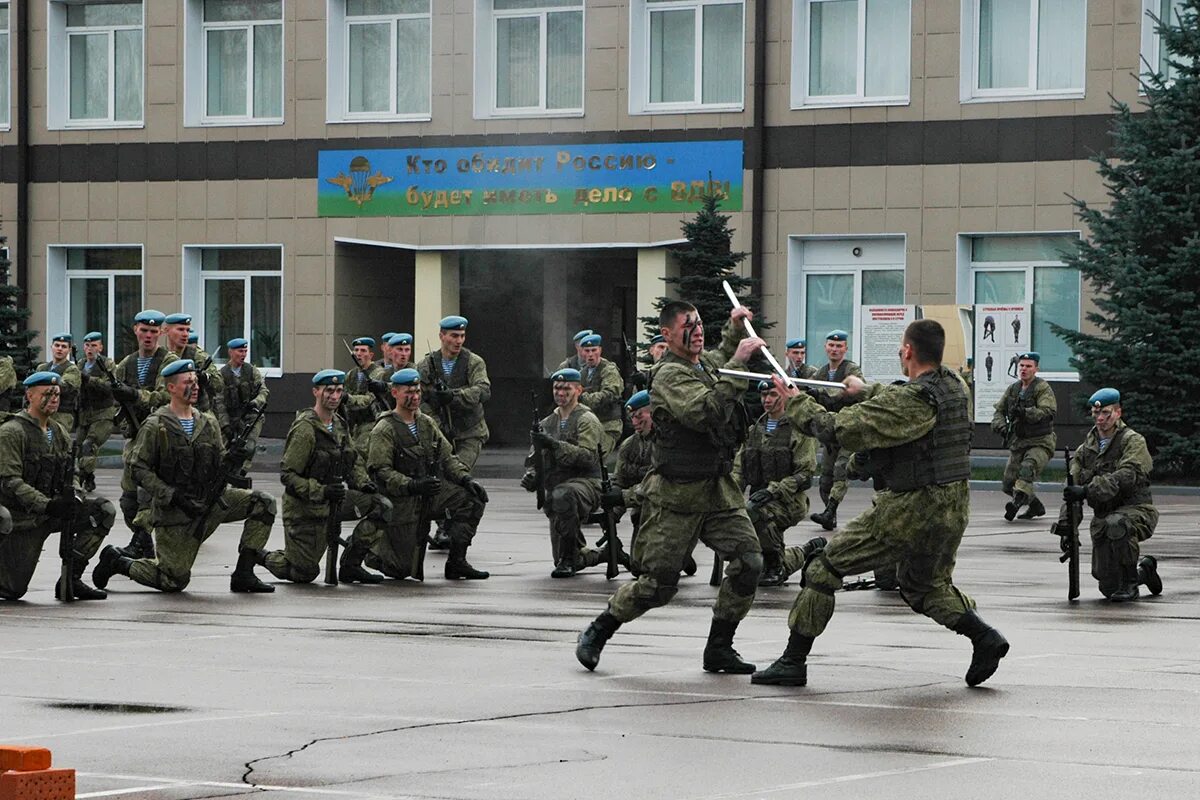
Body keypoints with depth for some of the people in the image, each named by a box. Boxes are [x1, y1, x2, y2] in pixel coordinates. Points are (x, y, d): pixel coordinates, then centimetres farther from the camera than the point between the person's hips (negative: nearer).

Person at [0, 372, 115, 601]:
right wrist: (47, 505, -33)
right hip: (21, 517, -7)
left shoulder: (59, 432, 11)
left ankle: (71, 579, -7)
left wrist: (72, 499, -14)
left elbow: (70, 476, 11)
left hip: (52, 513, 7)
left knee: (103, 511, -12)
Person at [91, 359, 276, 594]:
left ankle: (243, 574, -4)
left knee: (264, 503, -9)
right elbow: (139, 469, -12)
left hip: (212, 499, 6)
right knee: (174, 581, -5)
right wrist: (172, 496, -22)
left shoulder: (208, 423, 8)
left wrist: (230, 459, -13)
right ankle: (117, 561, 20)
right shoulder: (156, 426, -9)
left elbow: (218, 463, 12)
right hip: (174, 511, -5)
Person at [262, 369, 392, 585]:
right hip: (305, 508, -7)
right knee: (305, 574, -5)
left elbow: (355, 460, 21)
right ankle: (264, 557, 26)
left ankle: (350, 565, -3)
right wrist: (321, 491, -30)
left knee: (382, 506, -11)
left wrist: (363, 482, 0)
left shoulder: (340, 425, 7)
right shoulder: (305, 428, -18)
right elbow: (287, 475, -21)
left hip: (333, 501, 7)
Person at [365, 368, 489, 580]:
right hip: (401, 502, -6)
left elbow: (447, 457, 14)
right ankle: (373, 548, 25)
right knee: (404, 570, -8)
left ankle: (456, 562, -7)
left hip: (430, 494, 6)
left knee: (472, 499, -16)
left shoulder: (427, 423, 12)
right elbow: (380, 471, -18)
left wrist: (466, 478, -4)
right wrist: (412, 485, -29)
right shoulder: (385, 429, -10)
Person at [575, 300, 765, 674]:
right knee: (657, 584, -4)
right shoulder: (670, 376, -13)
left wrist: (734, 329, 27)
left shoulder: (707, 363, 14)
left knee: (749, 560, -11)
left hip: (719, 489, 7)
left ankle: (719, 648, 1)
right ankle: (597, 632, 19)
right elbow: (704, 411, -31)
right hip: (677, 495, -7)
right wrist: (737, 364, -30)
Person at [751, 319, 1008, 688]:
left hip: (908, 510, -7)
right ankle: (984, 636, 7)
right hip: (953, 509, 7)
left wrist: (797, 404, -3)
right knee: (925, 585, 29)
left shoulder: (907, 401, -21)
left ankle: (794, 660, 6)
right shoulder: (954, 388, 3)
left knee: (825, 567, 5)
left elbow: (839, 429, -19)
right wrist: (867, 389, 38)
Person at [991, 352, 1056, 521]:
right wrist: (1001, 426, -7)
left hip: (1040, 442, -7)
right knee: (1008, 484, 6)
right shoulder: (1013, 389, 11)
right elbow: (999, 410, 14)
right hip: (1018, 442, 7)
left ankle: (1018, 501, -46)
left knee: (1027, 467, -35)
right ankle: (1035, 506, 27)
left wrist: (1026, 412, -38)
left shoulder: (1043, 388, -9)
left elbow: (1048, 411, -24)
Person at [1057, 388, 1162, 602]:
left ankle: (1130, 584, -23)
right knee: (1108, 587, 1)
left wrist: (1087, 490, -38)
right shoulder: (1087, 447, 10)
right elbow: (1074, 484, 2)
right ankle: (1144, 570, 34)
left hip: (1136, 511, -6)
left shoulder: (1133, 441, -9)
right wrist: (1065, 524, -12)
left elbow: (1123, 478, -26)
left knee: (1116, 524, -42)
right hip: (1103, 516, 6)